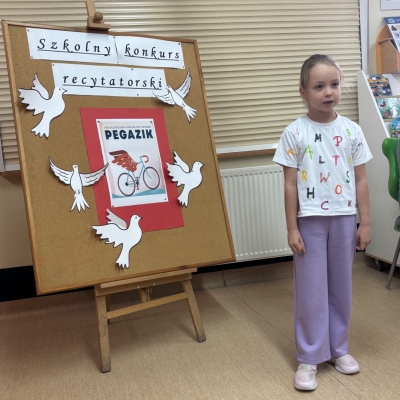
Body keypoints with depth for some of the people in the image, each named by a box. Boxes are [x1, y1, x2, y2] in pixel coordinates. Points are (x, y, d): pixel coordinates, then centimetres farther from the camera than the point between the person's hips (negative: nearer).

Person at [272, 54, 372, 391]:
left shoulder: (352, 130, 1)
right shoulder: (295, 133, -6)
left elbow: (361, 180, 5)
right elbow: (290, 184, -6)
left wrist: (365, 223, 3)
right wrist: (292, 228, -7)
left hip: (344, 219, 3)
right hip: (310, 221, -3)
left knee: (341, 286, 14)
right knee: (311, 289, 5)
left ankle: (339, 348, 32)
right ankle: (309, 358, 17)